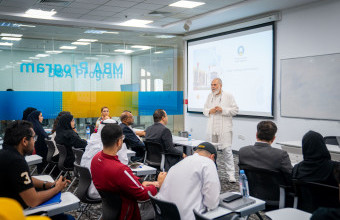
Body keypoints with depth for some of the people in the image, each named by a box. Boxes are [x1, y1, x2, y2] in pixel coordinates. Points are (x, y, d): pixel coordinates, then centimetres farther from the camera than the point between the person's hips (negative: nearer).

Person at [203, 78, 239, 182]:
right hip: (211, 129, 5)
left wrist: (223, 110, -14)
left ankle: (231, 174, -1)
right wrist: (210, 111, -4)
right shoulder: (209, 96, 14)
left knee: (227, 151, -7)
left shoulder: (228, 96, 0)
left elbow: (235, 110, -3)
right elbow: (204, 110, 19)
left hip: (224, 129, -4)